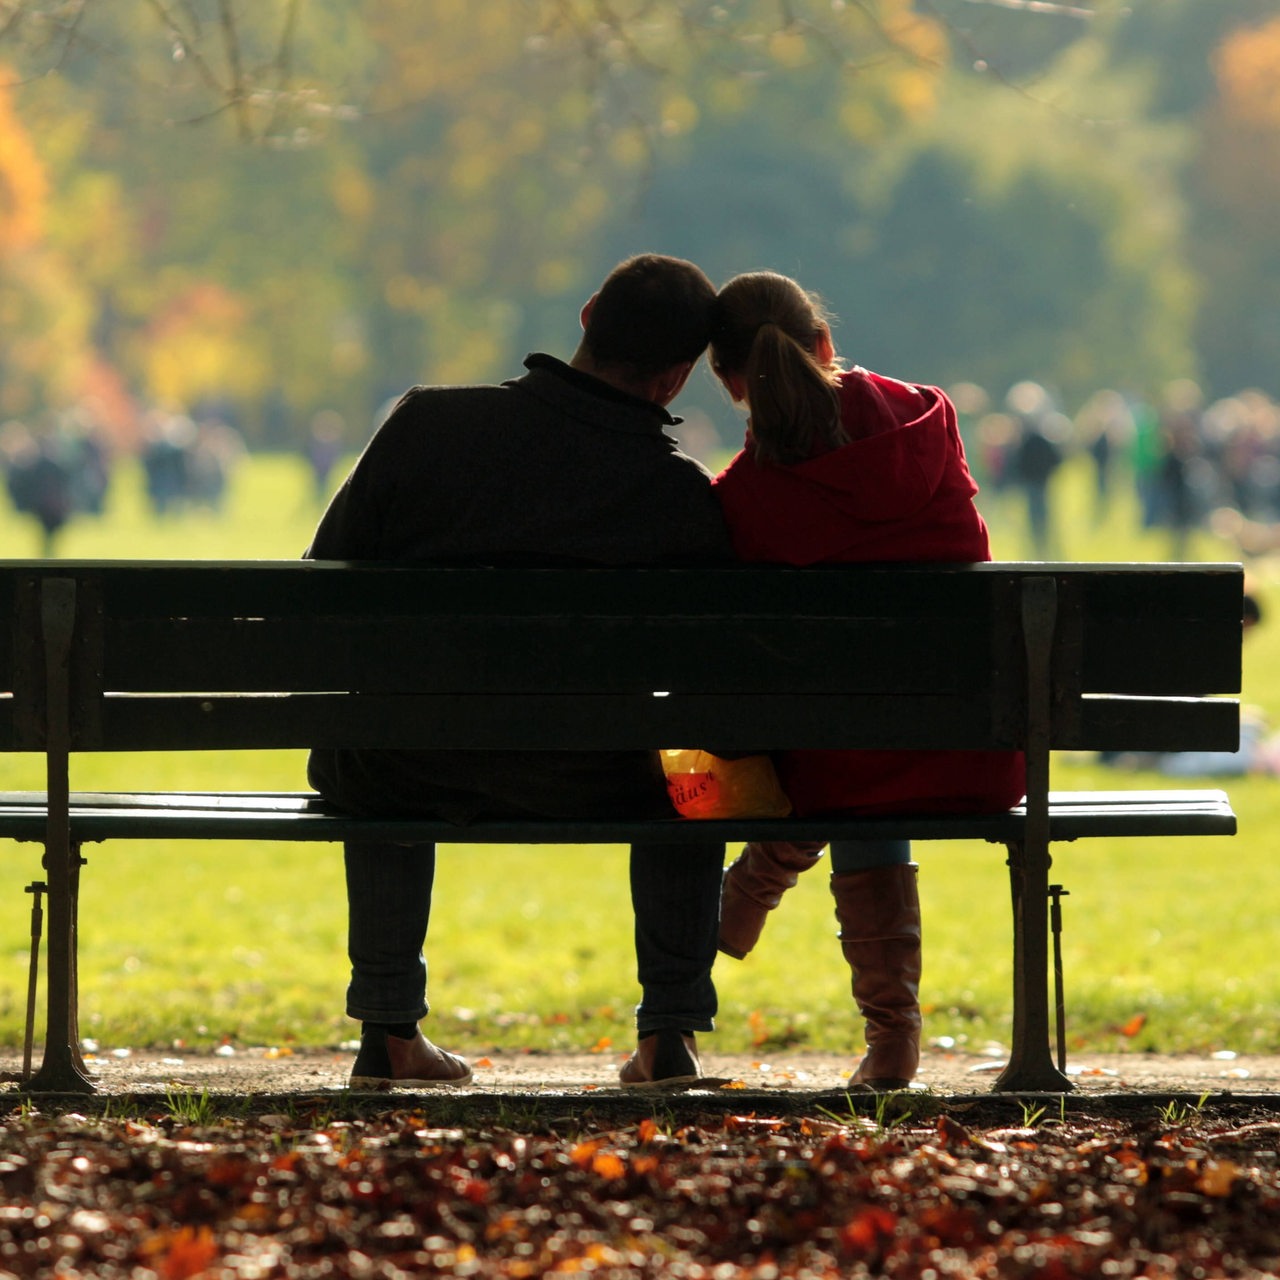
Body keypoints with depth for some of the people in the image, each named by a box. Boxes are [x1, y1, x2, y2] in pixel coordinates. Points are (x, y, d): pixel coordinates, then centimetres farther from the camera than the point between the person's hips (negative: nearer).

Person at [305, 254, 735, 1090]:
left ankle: (389, 1032, 38)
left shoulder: (426, 424, -6)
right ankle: (670, 1034, 27)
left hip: (402, 776, 2)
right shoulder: (685, 501, -10)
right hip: (578, 788, -2)